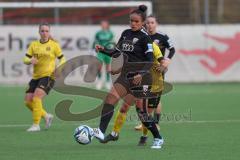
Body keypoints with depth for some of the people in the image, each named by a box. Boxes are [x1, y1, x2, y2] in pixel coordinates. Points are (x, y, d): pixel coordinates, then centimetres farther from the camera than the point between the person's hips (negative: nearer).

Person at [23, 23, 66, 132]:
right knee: (28, 101, -2)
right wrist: (30, 60, -15)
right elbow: (25, 59, 8)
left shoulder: (54, 45, 0)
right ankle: (47, 116, 21)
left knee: (36, 97, -23)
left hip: (48, 76, -6)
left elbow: (62, 59, 3)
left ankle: (36, 125, -15)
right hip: (36, 77, 6)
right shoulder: (34, 45, 9)